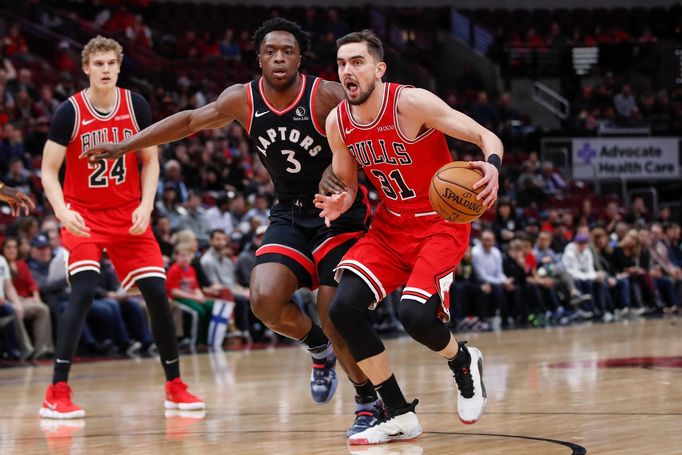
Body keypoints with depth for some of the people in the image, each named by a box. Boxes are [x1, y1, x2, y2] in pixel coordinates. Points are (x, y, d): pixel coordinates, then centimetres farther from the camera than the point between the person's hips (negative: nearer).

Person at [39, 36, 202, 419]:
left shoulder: (137, 106, -3)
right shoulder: (70, 112, -11)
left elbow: (150, 161, 6)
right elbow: (49, 171, -9)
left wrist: (146, 205, -10)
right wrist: (63, 212, -26)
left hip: (129, 215, 3)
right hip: (84, 215, -3)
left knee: (157, 293, 0)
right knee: (84, 291, -22)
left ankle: (175, 386, 17)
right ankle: (57, 394, -19)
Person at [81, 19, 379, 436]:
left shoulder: (326, 96, -18)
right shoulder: (243, 100, -4)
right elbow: (192, 121, 9)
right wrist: (125, 146, 9)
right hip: (290, 214, 5)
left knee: (334, 315, -16)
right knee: (265, 299, -18)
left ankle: (369, 402, 6)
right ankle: (319, 350, 13)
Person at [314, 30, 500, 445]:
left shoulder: (412, 103, -20)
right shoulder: (338, 123, -3)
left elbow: (486, 137, -18)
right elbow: (348, 185, 12)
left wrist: (492, 168, -41)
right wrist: (339, 203, -13)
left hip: (441, 222, -6)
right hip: (391, 226, 6)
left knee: (415, 315, -26)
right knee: (344, 308, -13)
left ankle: (463, 361, 12)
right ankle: (399, 416, -1)